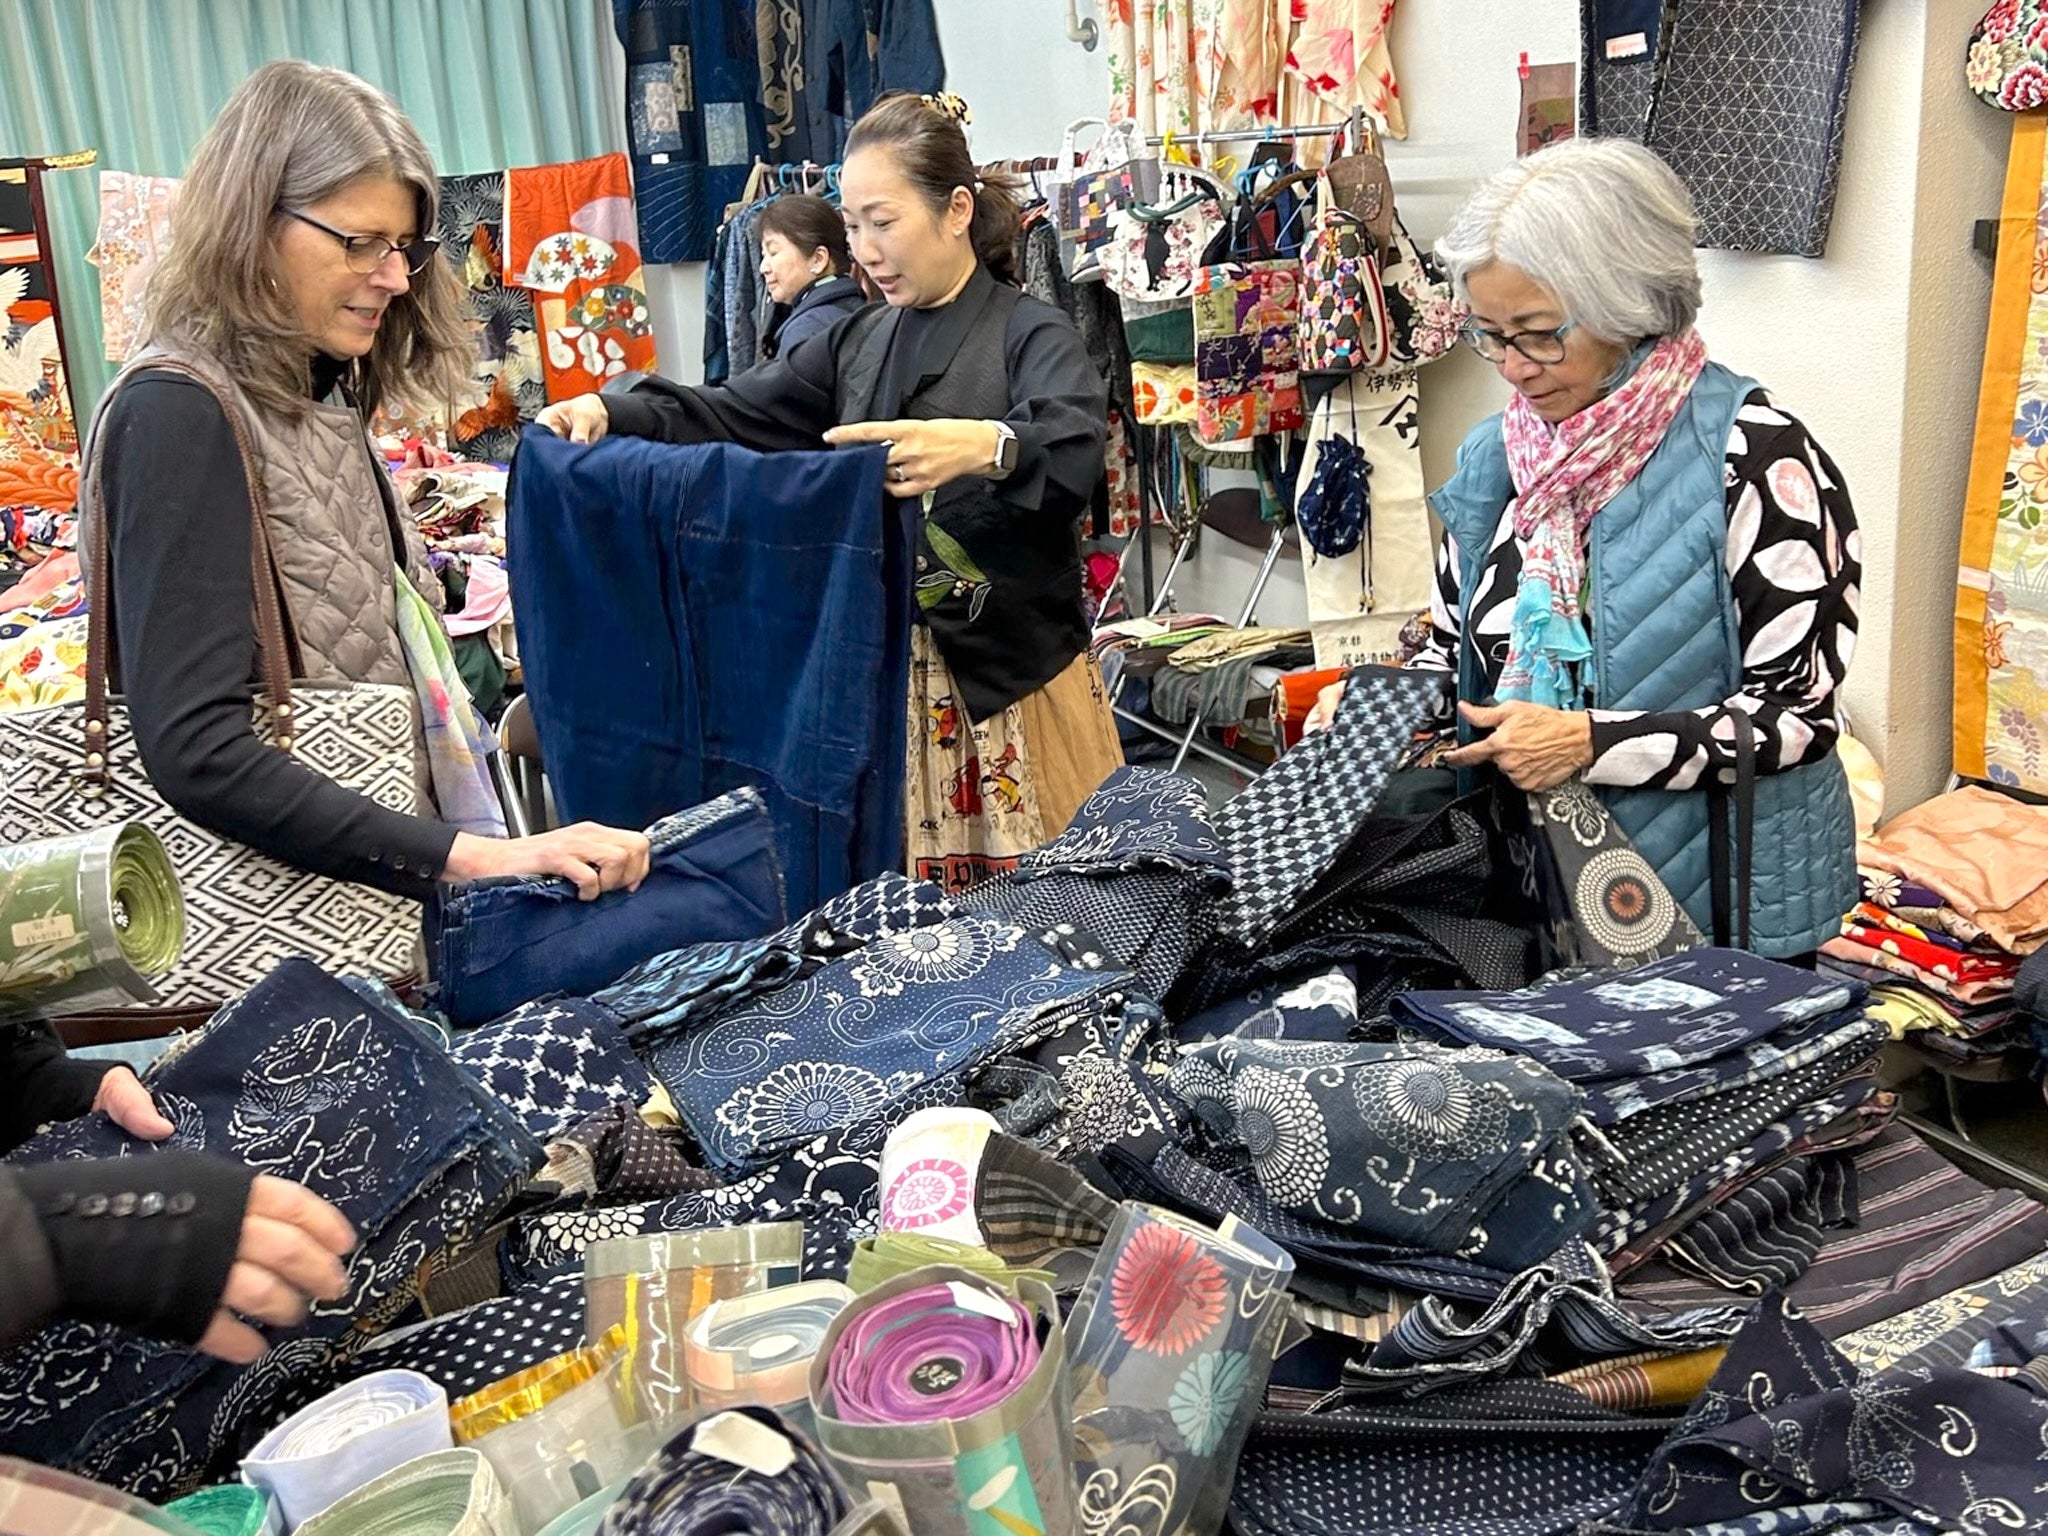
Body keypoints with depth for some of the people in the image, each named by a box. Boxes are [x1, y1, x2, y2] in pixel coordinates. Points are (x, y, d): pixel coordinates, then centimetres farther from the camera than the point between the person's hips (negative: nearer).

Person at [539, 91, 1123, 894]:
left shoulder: (1031, 335, -6)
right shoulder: (859, 344, 15)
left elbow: (1077, 448, -26)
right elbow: (734, 413, 11)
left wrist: (985, 447, -47)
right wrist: (611, 413, -5)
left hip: (1012, 674, -5)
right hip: (884, 676, 5)